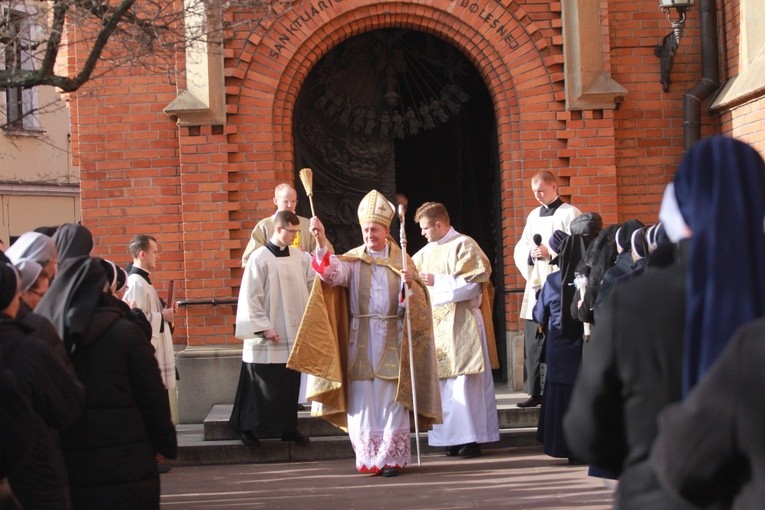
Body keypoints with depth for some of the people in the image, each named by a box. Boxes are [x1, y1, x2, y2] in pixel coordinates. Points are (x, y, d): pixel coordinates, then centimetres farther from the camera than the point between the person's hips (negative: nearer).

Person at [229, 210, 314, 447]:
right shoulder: (260, 258, -9)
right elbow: (251, 297, -10)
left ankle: (289, 426, 20)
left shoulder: (299, 257, 6)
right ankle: (247, 427, 14)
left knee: (290, 382, 10)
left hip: (293, 333, 5)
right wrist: (264, 327, -14)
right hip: (267, 338, -5)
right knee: (262, 384, 1)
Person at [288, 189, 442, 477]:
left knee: (391, 399, -1)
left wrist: (411, 285, -18)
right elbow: (332, 272, -17)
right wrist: (321, 242, -31)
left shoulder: (401, 261, 6)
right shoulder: (353, 260, 6)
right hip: (361, 340, 1)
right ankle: (368, 458, 9)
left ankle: (393, 458, 6)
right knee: (363, 399, 0)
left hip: (392, 340, -1)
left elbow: (417, 303, 3)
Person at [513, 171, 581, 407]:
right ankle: (535, 392, 12)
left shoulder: (570, 214, -2)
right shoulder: (534, 215, 19)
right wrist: (530, 253, -2)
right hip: (535, 286, 6)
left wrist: (550, 252, -16)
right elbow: (519, 249, 19)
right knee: (533, 342, 5)